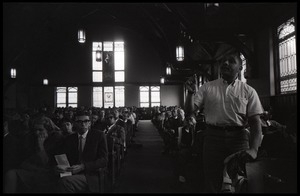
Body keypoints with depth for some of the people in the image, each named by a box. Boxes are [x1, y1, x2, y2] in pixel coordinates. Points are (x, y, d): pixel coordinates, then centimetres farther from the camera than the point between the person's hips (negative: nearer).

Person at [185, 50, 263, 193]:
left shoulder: (248, 91, 3)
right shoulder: (207, 88, 4)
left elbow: (255, 123, -1)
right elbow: (189, 111, 0)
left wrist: (253, 149, -15)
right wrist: (191, 92, -18)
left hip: (239, 138, 0)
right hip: (213, 136, 0)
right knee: (212, 183, 9)